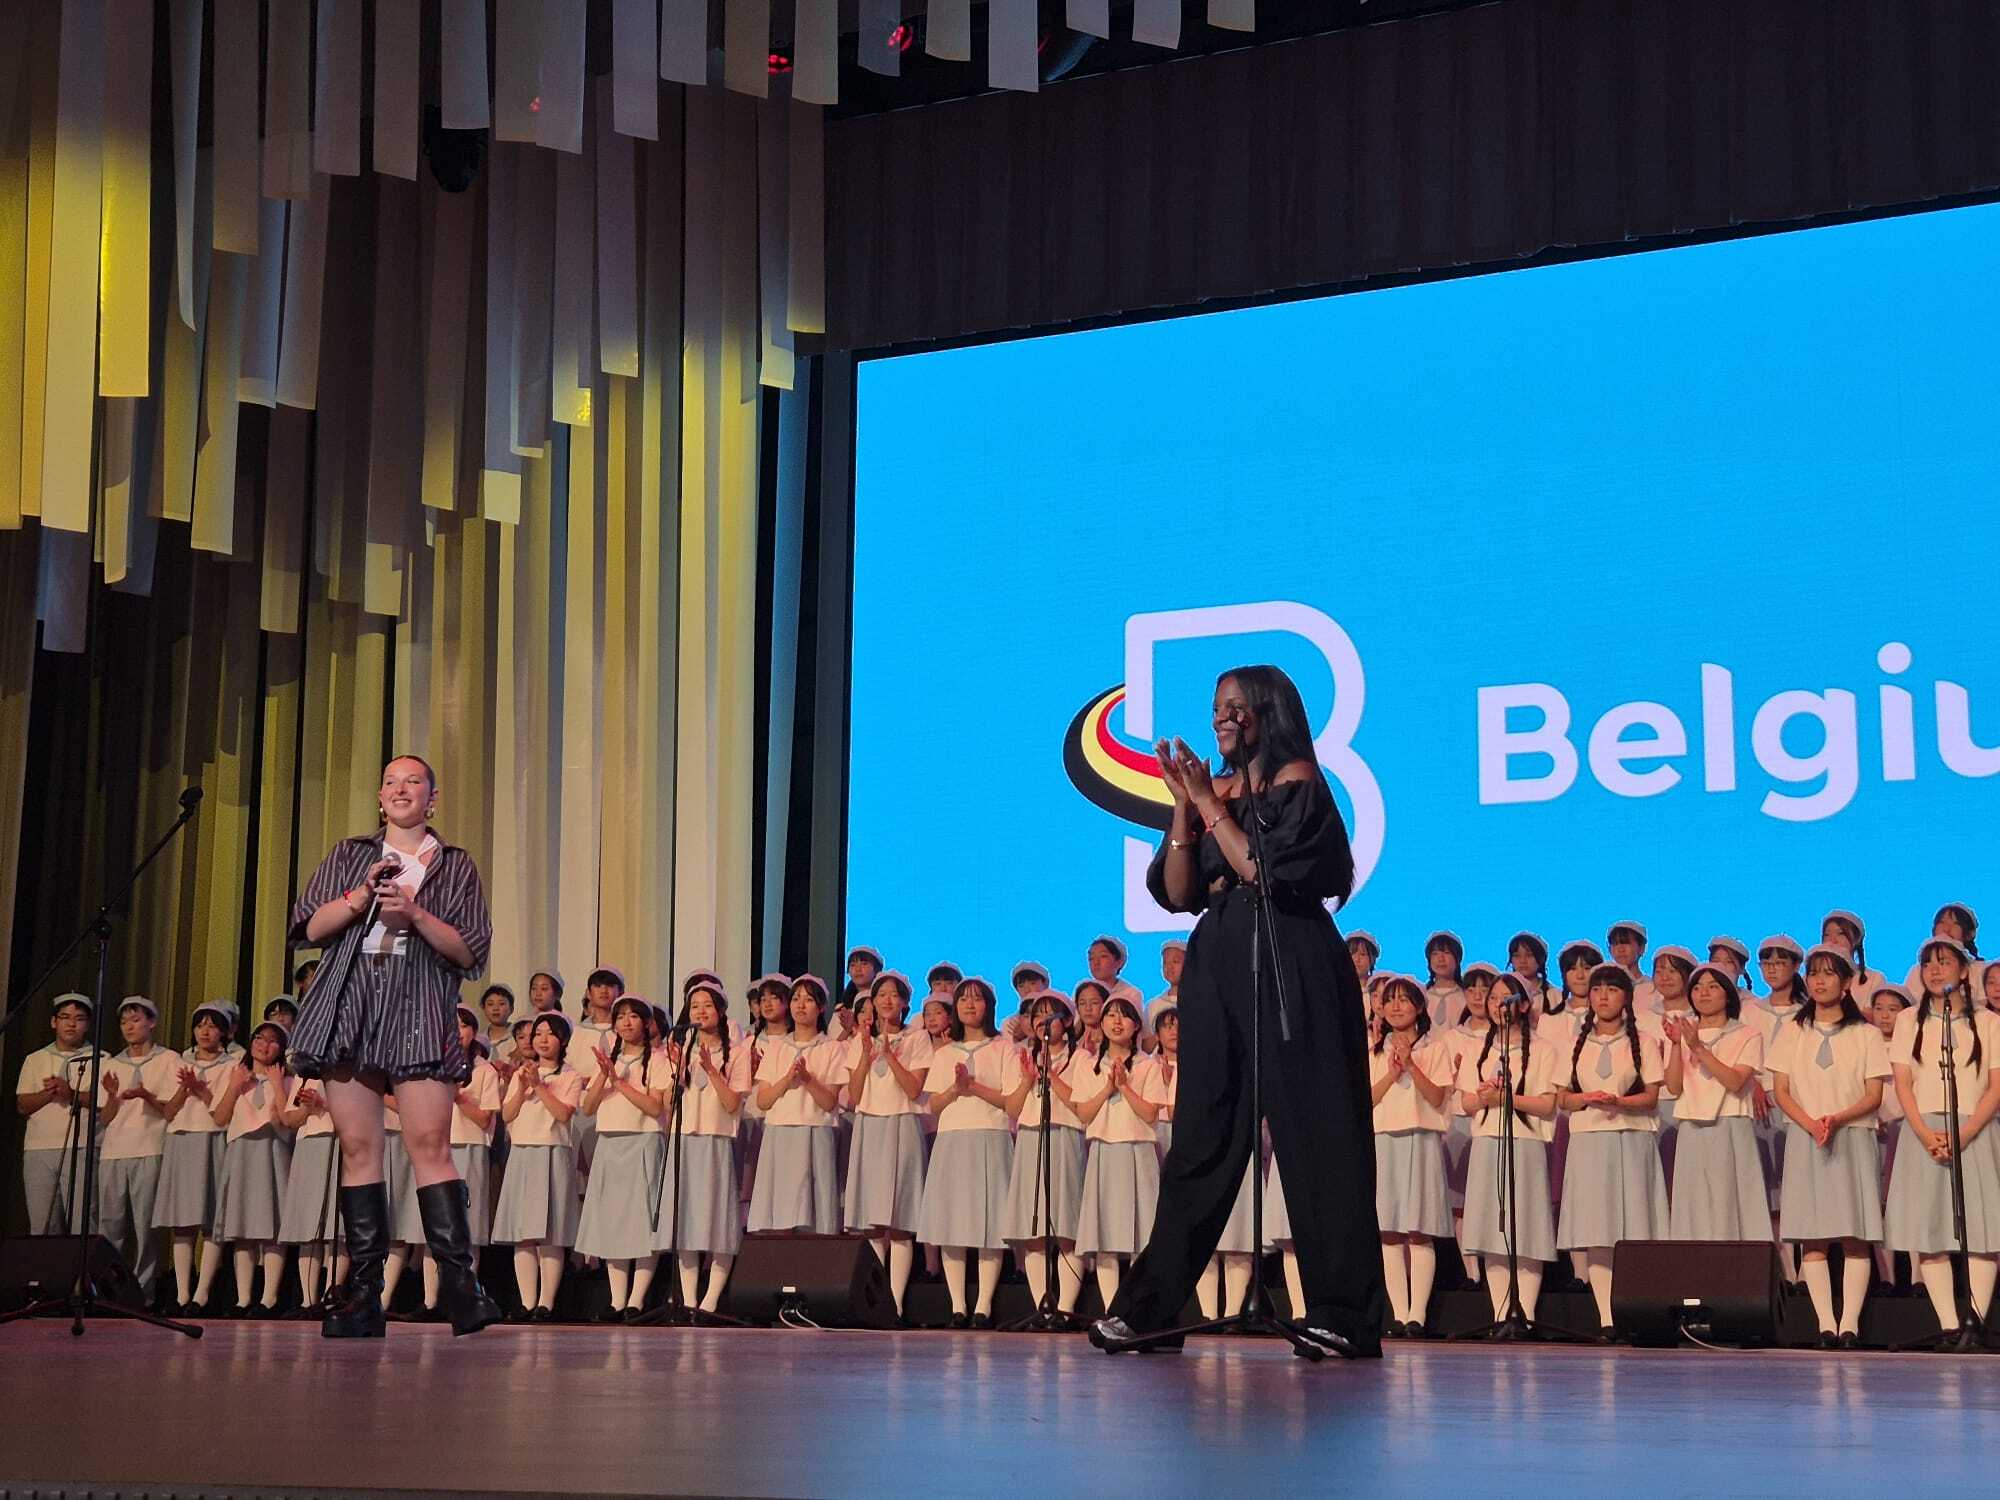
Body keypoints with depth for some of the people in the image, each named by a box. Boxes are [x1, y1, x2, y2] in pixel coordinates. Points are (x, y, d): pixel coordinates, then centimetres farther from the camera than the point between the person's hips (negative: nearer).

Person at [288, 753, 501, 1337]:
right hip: (349, 1004, 2)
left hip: (420, 1014, -2)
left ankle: (462, 1286, -17)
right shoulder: (349, 855, 19)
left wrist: (416, 914, -9)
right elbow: (311, 927, 8)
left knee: (429, 1142, -14)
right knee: (358, 1147, -2)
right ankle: (363, 1294, 0)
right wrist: (364, 894, -7)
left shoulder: (456, 866, 14)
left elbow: (470, 951, 6)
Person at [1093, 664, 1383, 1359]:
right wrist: (1185, 806, -1)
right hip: (1218, 967, 6)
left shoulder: (1299, 782, -1)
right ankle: (1150, 1304, 6)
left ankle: (1341, 1313, -1)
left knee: (1312, 1135, -4)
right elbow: (1177, 893, 8)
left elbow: (1264, 870, -14)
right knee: (1203, 1137, 6)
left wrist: (1210, 804, -8)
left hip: (1290, 968, -6)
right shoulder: (1218, 791, 15)